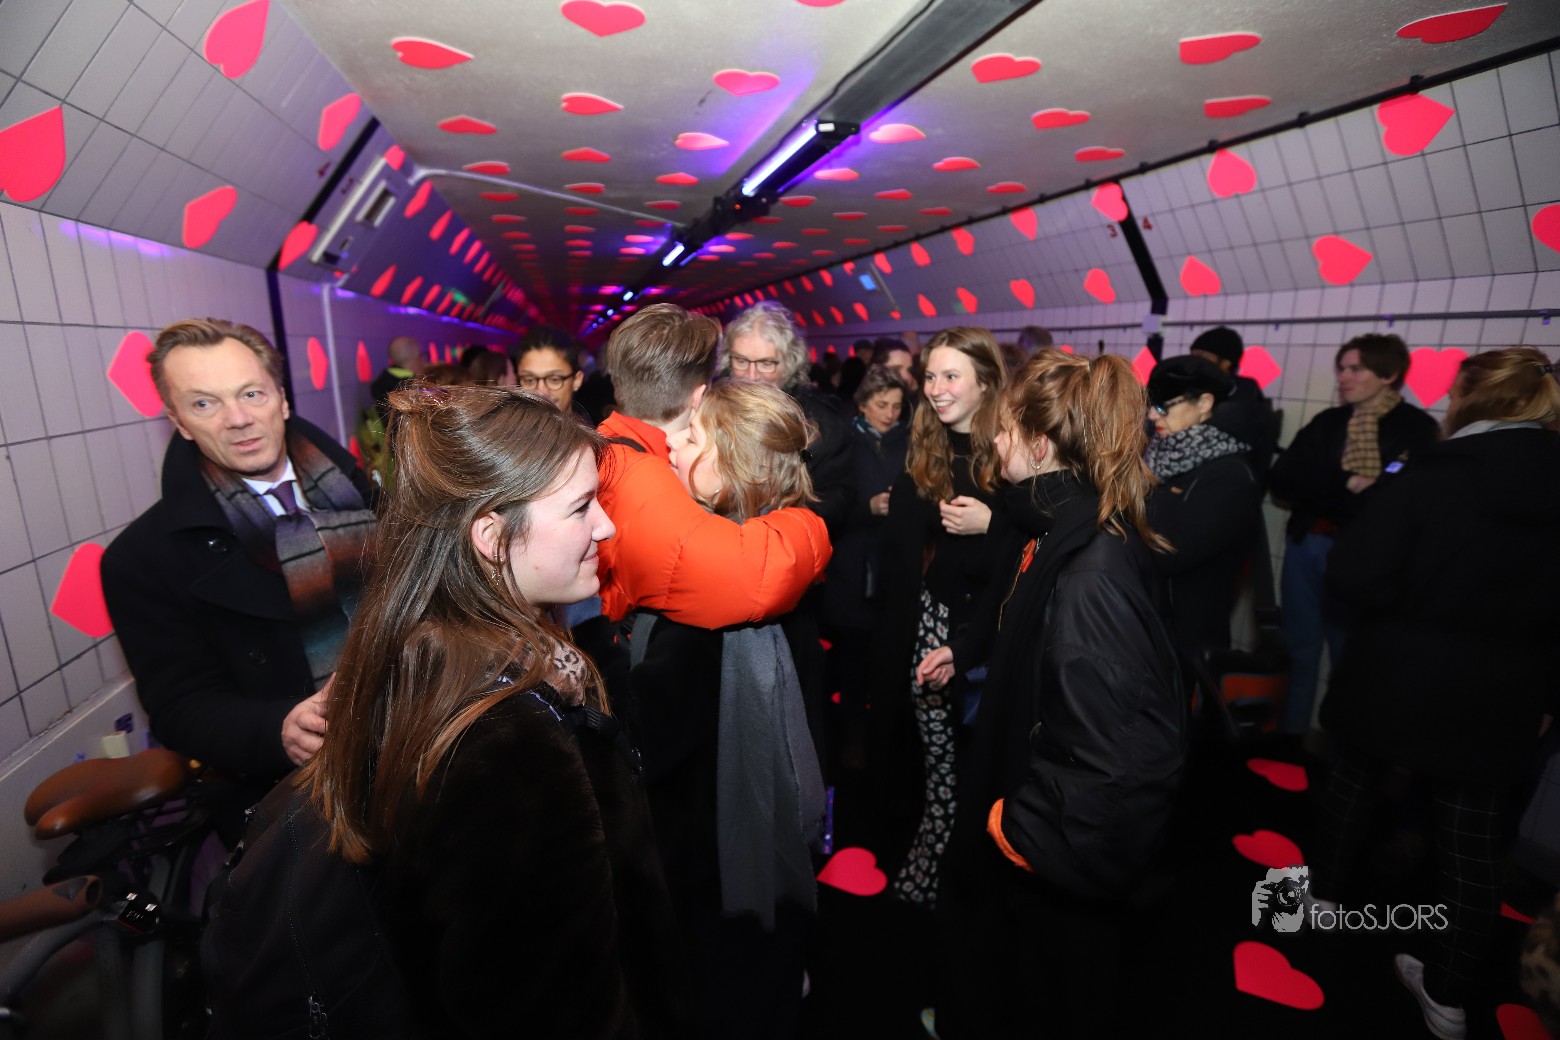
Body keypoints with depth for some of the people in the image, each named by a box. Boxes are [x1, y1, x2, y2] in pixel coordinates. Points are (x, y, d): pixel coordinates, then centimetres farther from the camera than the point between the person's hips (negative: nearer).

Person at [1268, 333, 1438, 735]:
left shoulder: (1417, 428, -4)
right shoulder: (1328, 421, 9)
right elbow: (1281, 479, -1)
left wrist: (1323, 494, -14)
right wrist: (1346, 485, -13)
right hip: (1306, 546, 4)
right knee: (1299, 649, 12)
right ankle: (1289, 736, 25)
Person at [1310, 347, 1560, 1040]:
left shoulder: (1430, 474, -16)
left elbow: (1353, 576, -21)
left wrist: (1412, 604, -2)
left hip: (1396, 677, -3)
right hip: (1498, 698, 3)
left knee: (1356, 777, 22)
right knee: (1474, 837, 12)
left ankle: (1327, 890, 40)